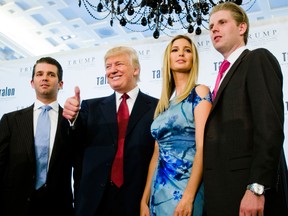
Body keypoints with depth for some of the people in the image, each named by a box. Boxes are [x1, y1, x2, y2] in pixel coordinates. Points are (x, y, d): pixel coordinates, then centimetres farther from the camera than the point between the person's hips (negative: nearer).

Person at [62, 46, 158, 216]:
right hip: (93, 200, 2)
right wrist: (73, 118, -23)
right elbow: (78, 144, -3)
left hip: (138, 200, -2)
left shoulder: (157, 107, 1)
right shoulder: (92, 107, 9)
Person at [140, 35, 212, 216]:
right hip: (159, 190, 6)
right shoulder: (163, 104, 13)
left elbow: (202, 146, -13)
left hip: (185, 186, -5)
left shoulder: (200, 92, -3)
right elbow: (157, 153, 12)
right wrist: (145, 199, 9)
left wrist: (188, 197, -20)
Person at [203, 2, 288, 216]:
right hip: (225, 189, 8)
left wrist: (256, 187, -23)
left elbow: (270, 125, -16)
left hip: (248, 185, -8)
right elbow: (223, 132, 14)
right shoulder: (227, 73, 22)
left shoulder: (258, 59, -3)